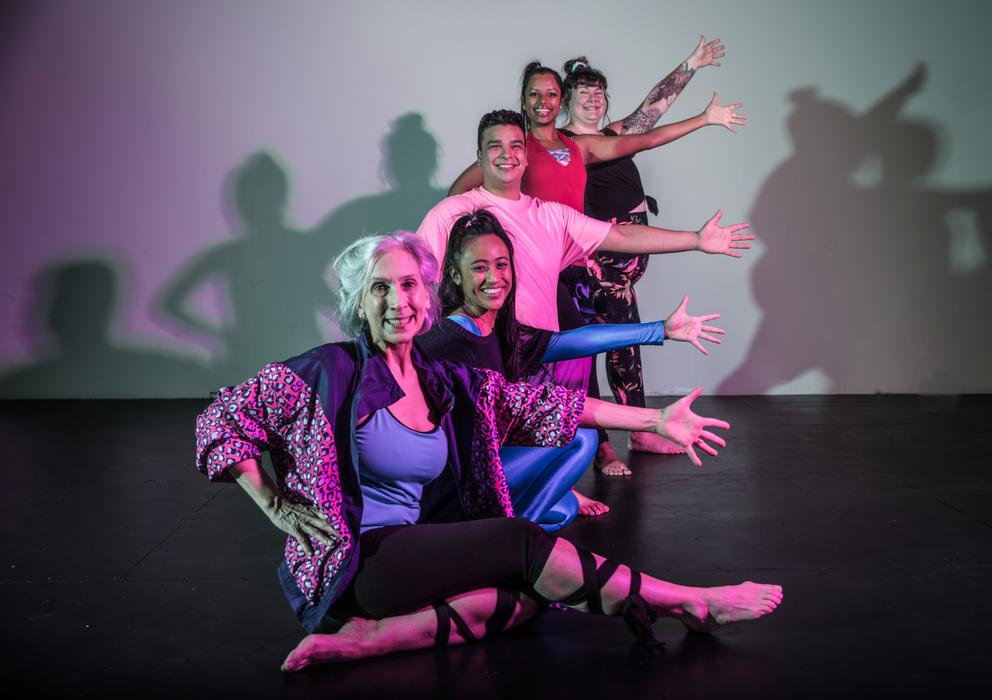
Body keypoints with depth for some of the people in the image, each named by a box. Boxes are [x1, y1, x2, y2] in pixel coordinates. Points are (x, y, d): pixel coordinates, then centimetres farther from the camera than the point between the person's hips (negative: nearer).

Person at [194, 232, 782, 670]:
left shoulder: (449, 379, 10)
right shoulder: (330, 373, -6)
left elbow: (546, 406, 10)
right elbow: (221, 419, -2)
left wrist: (656, 420, 7)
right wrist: (277, 506, -8)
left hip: (424, 558, 7)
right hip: (357, 561, -6)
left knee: (531, 591, -20)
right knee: (522, 542, -20)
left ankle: (373, 637, -25)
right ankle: (693, 606, -11)